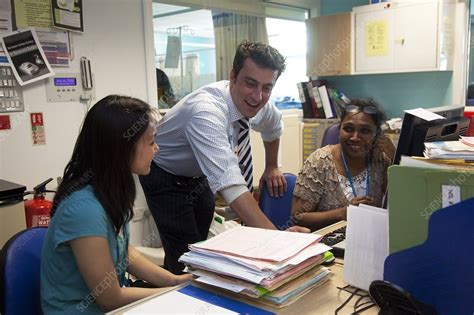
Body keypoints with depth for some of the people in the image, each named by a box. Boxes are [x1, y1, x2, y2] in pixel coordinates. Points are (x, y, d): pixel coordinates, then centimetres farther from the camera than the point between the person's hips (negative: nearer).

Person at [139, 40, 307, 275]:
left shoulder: (257, 104, -16)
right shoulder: (207, 111, -40)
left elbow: (273, 126, 10)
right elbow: (229, 182, -50)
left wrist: (272, 167, 17)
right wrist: (274, 235, -56)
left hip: (198, 175, 7)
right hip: (165, 178, -6)